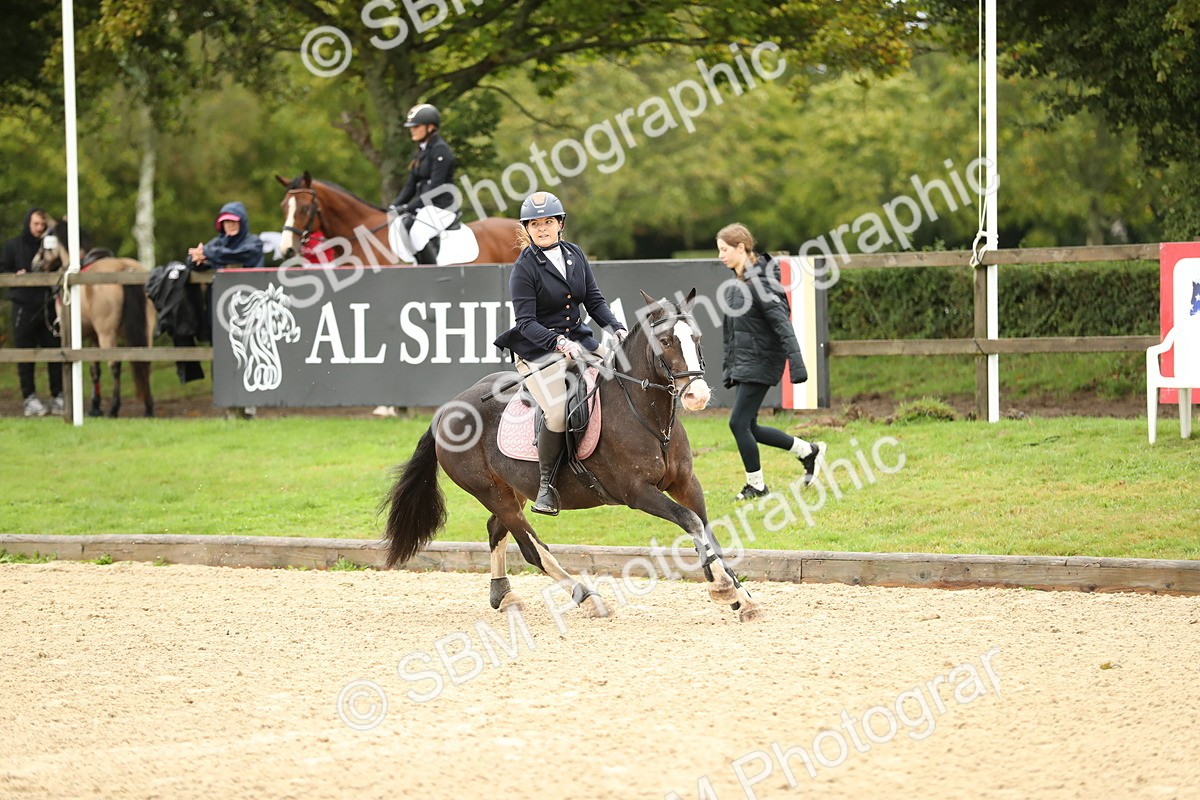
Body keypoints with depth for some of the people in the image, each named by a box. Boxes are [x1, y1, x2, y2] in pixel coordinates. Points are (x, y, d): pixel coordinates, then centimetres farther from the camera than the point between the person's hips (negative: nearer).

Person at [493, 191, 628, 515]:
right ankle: (545, 485, -9)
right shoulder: (524, 269, -9)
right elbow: (526, 322, -15)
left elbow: (595, 300, 9)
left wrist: (617, 329, -8)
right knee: (558, 414, -25)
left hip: (578, 339, 6)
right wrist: (559, 343, -30)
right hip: (539, 350, -6)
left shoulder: (575, 255, 8)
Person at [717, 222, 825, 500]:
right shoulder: (736, 284, 11)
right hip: (741, 364, 9)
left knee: (739, 423, -7)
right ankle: (808, 451, 25)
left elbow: (782, 325, -22)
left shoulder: (759, 283, -17)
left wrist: (796, 363, -29)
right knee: (749, 428, 10)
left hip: (761, 363, -9)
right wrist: (728, 366, 21)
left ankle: (756, 485, 7)